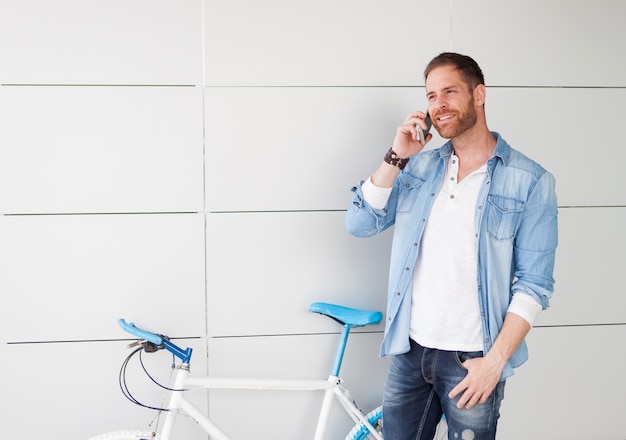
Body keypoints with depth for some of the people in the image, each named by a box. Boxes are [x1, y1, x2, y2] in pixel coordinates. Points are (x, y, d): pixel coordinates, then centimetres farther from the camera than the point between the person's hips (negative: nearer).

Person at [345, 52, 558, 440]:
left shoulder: (531, 182, -6)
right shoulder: (419, 167, 7)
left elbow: (534, 283, -8)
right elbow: (360, 224, -2)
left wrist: (496, 360, -14)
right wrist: (396, 158, -11)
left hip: (472, 361, -3)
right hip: (409, 352, 4)